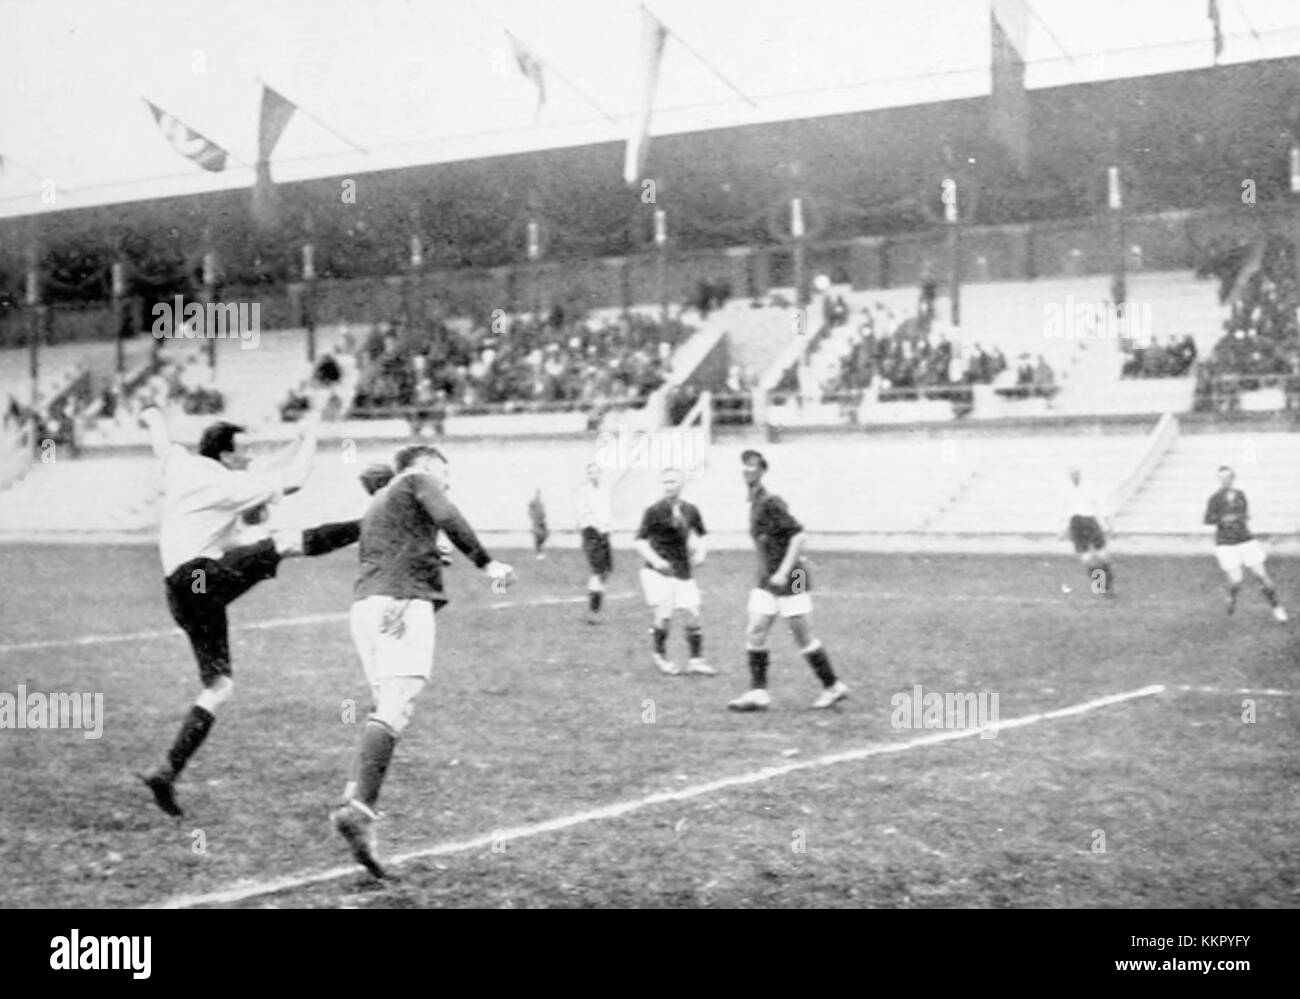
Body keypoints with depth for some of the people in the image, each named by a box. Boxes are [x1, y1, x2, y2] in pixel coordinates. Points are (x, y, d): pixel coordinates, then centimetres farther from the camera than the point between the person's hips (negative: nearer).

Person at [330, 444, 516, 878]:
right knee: (395, 707, -17)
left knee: (384, 708, 11)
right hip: (404, 602, -8)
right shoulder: (418, 480, 9)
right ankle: (359, 808, -31)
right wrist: (488, 563, -12)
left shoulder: (375, 503, 33)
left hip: (365, 603, 8)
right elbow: (447, 518, -9)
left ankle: (356, 798, -2)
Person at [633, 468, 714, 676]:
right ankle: (661, 657, 14)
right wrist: (655, 560, -20)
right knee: (663, 617, -8)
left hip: (684, 572, 4)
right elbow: (640, 541, -7)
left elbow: (698, 534, 22)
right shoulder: (654, 511, -8)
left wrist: (700, 553, 4)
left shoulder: (691, 510, 5)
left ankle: (696, 660, 11)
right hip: (659, 572, -4)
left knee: (693, 615, 0)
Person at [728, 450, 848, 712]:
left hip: (789, 582, -8)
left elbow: (798, 535, -21)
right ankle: (758, 692, 2)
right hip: (766, 582, 8)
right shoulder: (754, 504, 10)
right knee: (754, 634, -1)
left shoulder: (771, 503, -17)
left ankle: (833, 687, 15)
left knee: (803, 638, 1)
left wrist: (784, 572, -24)